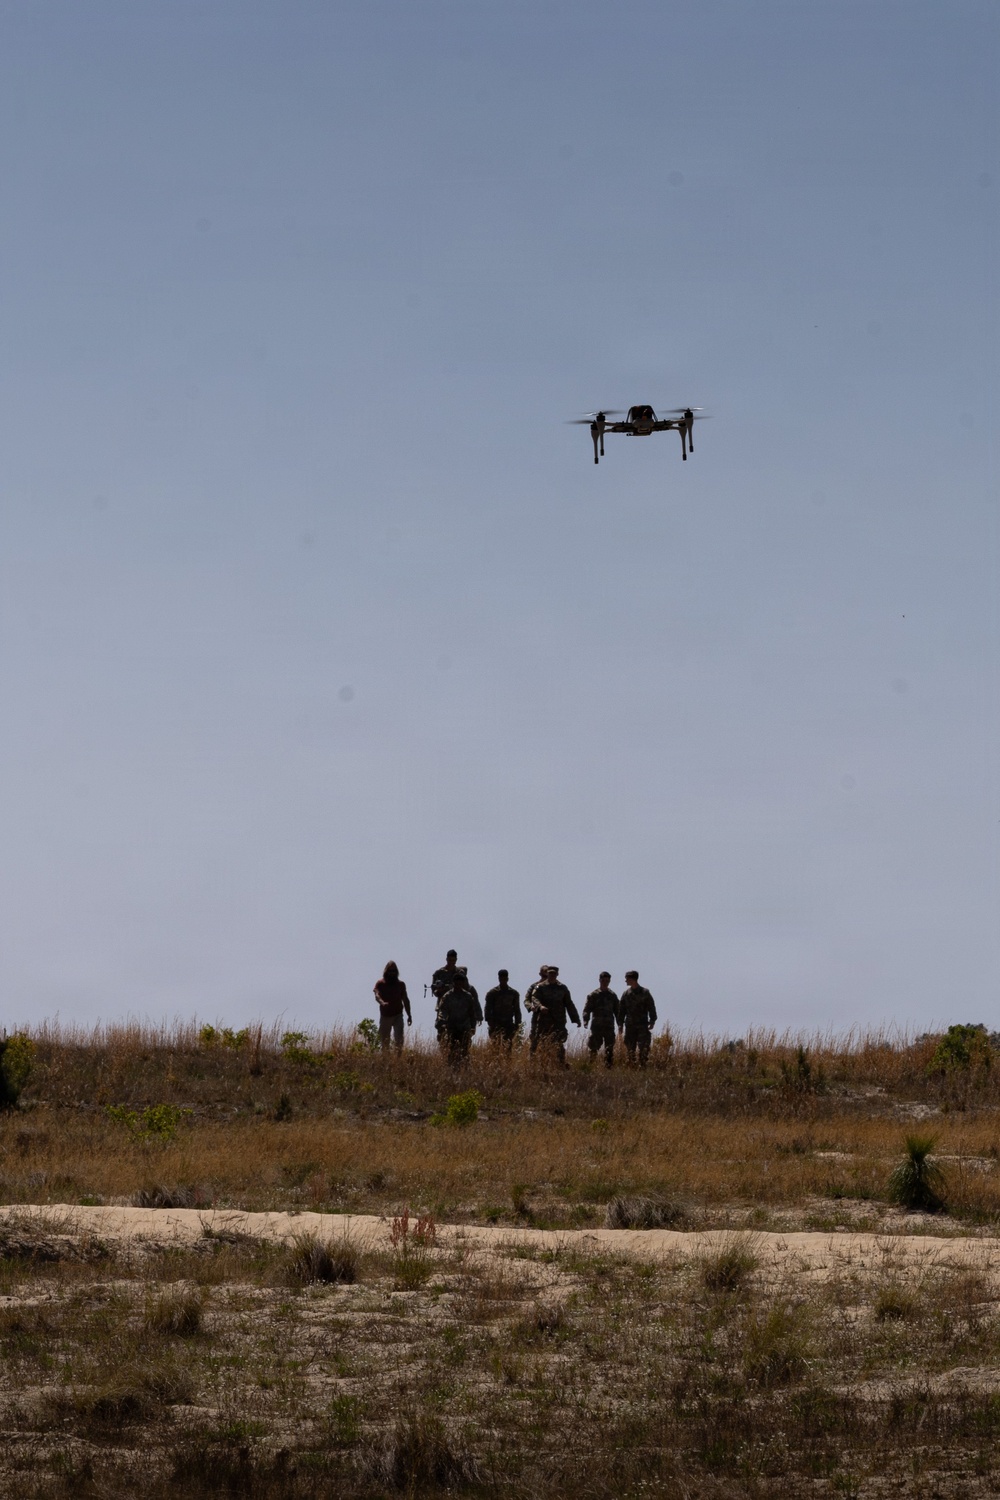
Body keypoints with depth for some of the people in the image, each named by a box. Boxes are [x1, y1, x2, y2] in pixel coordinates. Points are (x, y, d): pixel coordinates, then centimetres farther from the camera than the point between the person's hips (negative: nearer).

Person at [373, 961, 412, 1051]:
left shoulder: (400, 984, 8)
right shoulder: (380, 983, 2)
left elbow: (405, 1000, 13)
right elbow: (377, 995, -15)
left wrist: (409, 1015, 11)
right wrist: (382, 1003, -37)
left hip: (397, 1016, 0)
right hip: (385, 1016, 0)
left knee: (399, 1040, -14)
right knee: (384, 1041, 4)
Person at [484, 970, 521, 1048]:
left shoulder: (514, 993, 10)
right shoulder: (492, 993, 3)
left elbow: (517, 1010, 13)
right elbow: (488, 1009, 0)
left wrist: (517, 1024, 5)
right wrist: (490, 1023, -10)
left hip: (509, 1024, 2)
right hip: (496, 1024, -2)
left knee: (509, 1046, -4)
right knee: (496, 1046, -12)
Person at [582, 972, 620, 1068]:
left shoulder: (612, 995, 13)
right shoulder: (593, 995, 3)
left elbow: (617, 1011, 17)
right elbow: (587, 1009, -2)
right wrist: (585, 1020, -17)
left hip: (609, 1026, 3)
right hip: (596, 1026, -3)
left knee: (609, 1049, -2)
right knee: (594, 1047, -3)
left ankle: (608, 1067, 0)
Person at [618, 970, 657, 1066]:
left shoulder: (645, 993, 1)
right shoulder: (626, 993, 10)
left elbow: (651, 1008, 0)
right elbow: (621, 1010, 12)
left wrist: (652, 1021, -8)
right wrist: (620, 1023, 5)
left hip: (643, 1025, -3)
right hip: (630, 1025, 3)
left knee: (643, 1048, -10)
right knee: (630, 1048, 4)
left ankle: (642, 1066, -9)